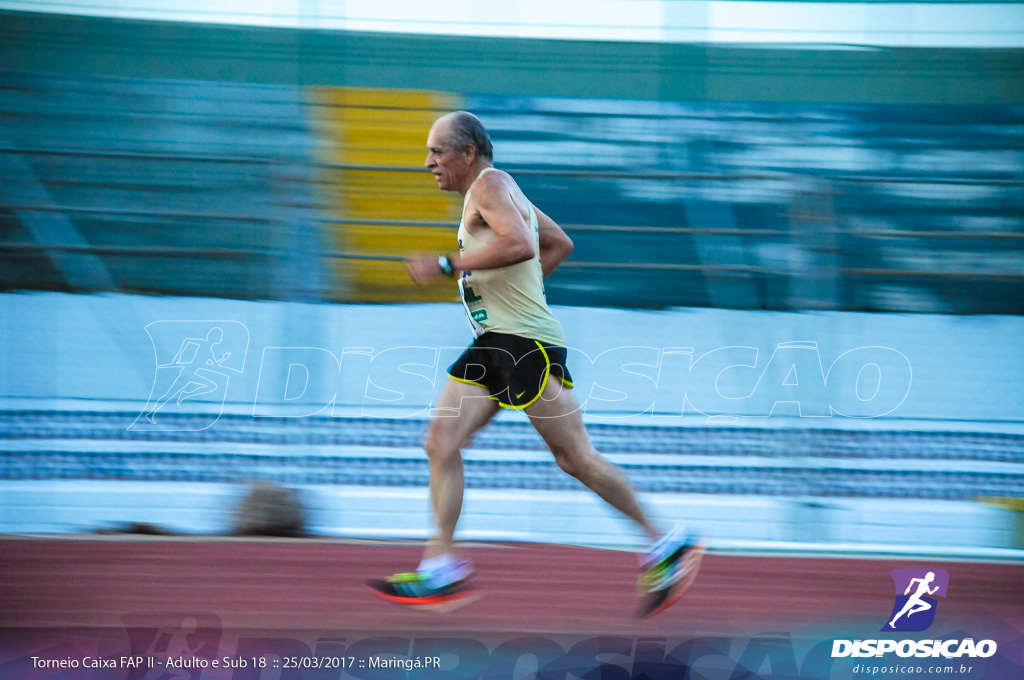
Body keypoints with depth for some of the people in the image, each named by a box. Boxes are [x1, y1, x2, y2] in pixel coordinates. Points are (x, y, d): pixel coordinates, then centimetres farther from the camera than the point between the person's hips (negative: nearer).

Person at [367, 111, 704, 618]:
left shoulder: (490, 185, -10)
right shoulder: (498, 192, 20)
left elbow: (520, 245, -29)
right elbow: (560, 244, 29)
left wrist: (447, 266, -24)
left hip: (527, 343, -10)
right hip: (493, 343, 10)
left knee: (575, 458, -6)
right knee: (441, 443, -2)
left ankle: (664, 546, 3)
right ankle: (441, 567, -4)